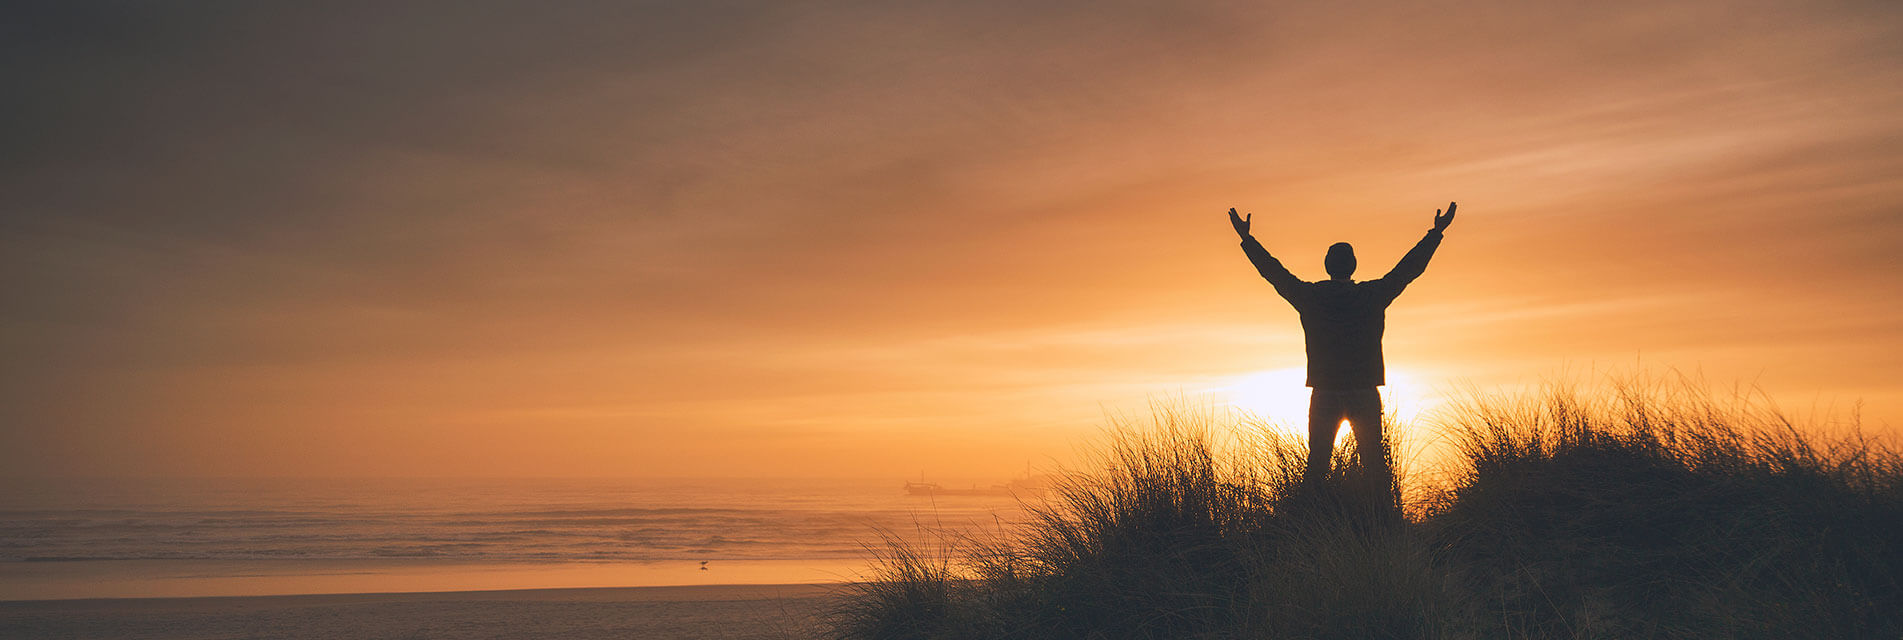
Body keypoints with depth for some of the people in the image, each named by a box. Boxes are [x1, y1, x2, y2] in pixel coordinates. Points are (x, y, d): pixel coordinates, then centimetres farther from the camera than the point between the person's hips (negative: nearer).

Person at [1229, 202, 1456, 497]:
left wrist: (1246, 238, 20)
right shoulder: (1372, 295, -2)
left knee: (1316, 463, 4)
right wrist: (1436, 233, 17)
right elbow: (1410, 267, 7)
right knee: (1374, 461, 5)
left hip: (1324, 395, 0)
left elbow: (1273, 271, 9)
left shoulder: (1310, 296, -1)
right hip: (1365, 393, 0)